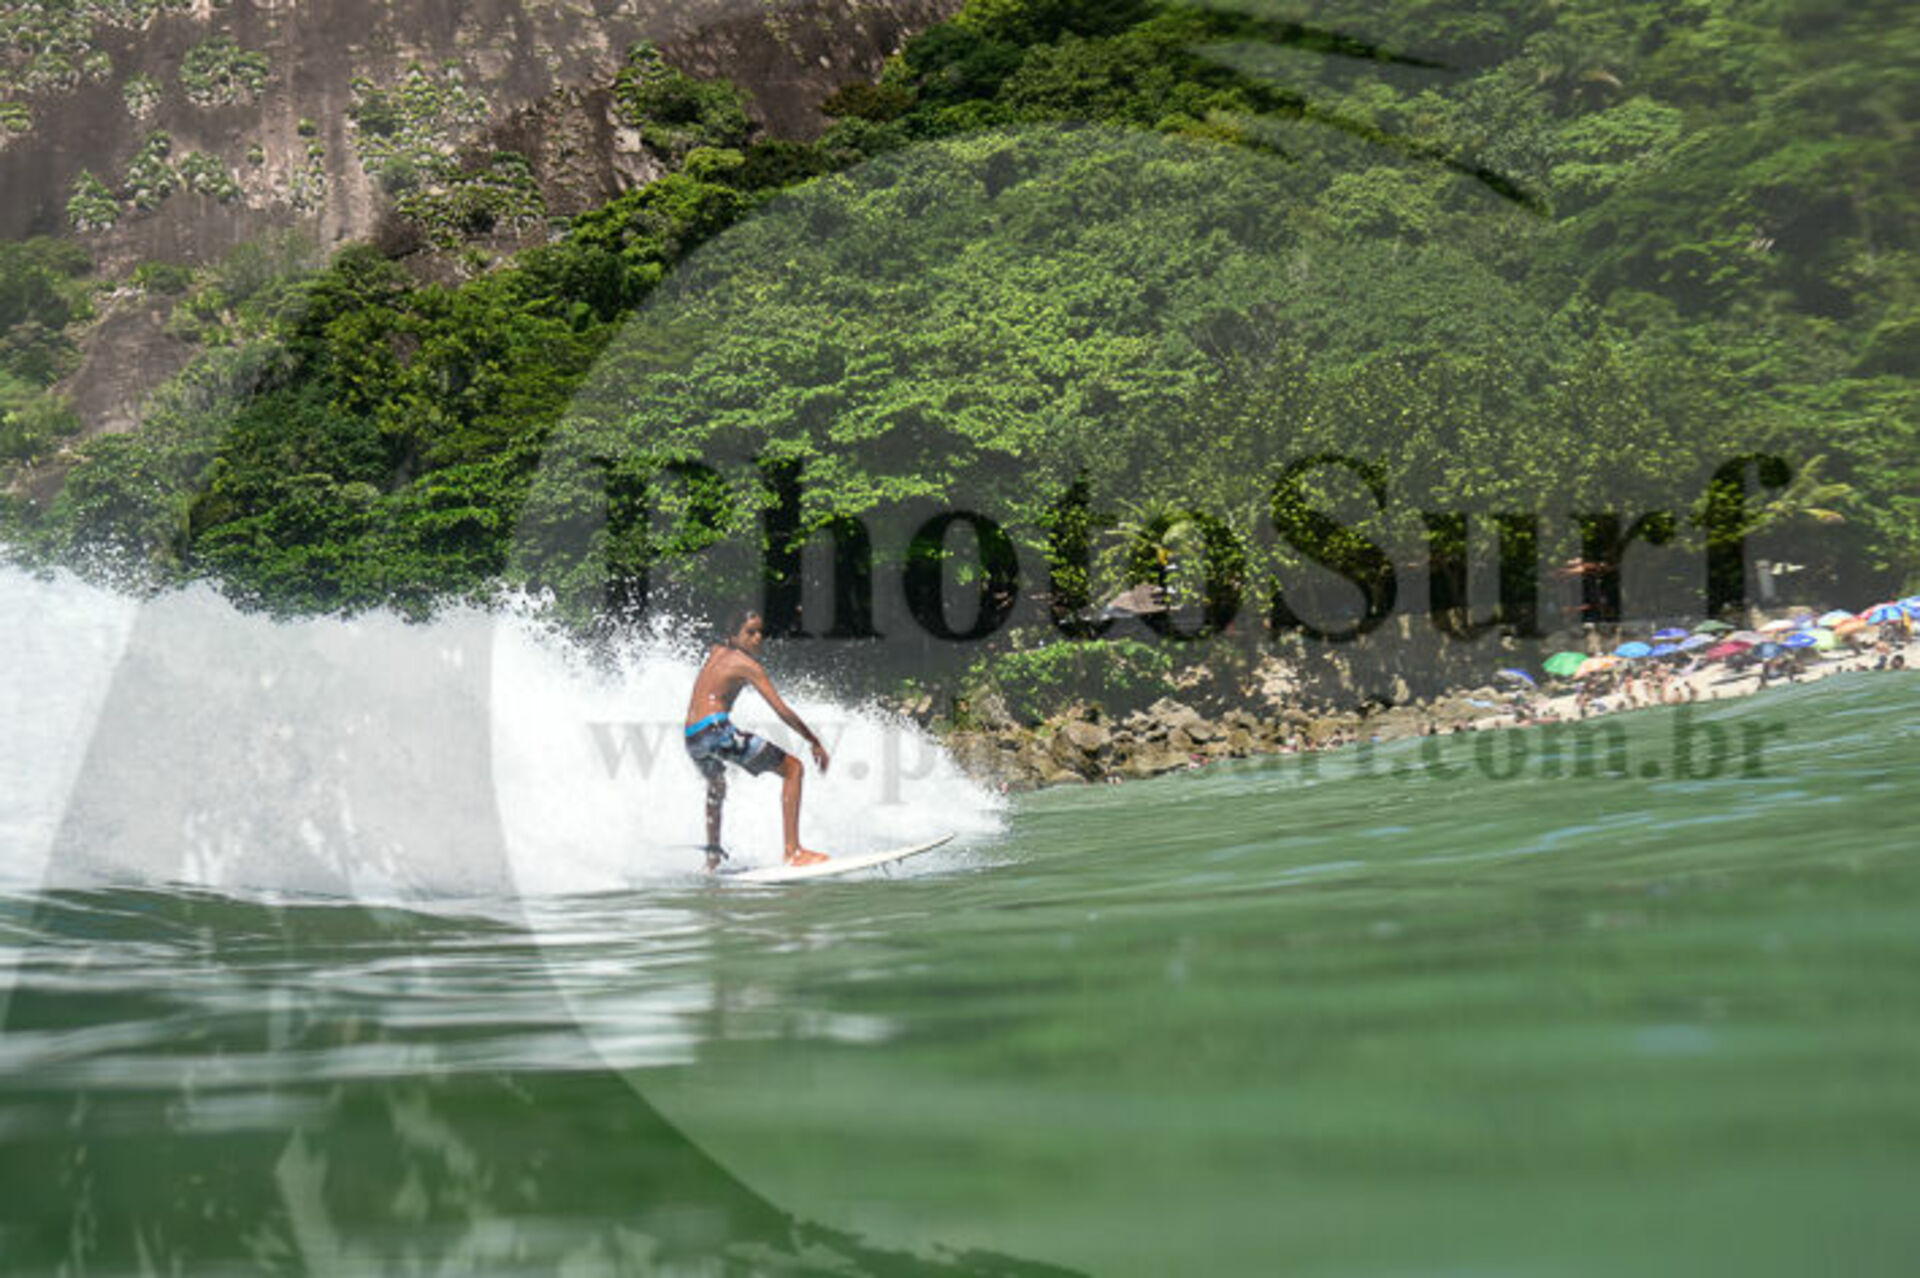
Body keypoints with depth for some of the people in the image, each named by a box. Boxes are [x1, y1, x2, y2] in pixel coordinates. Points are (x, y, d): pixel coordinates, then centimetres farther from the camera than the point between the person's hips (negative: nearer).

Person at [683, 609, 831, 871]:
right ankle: (793, 851, -16)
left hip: (691, 738, 9)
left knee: (716, 785, 40)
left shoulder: (715, 653, 20)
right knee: (793, 768, -6)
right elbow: (782, 711, -9)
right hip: (716, 729, -9)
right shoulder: (748, 665, -3)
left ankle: (713, 856, 46)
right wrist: (815, 742, -4)